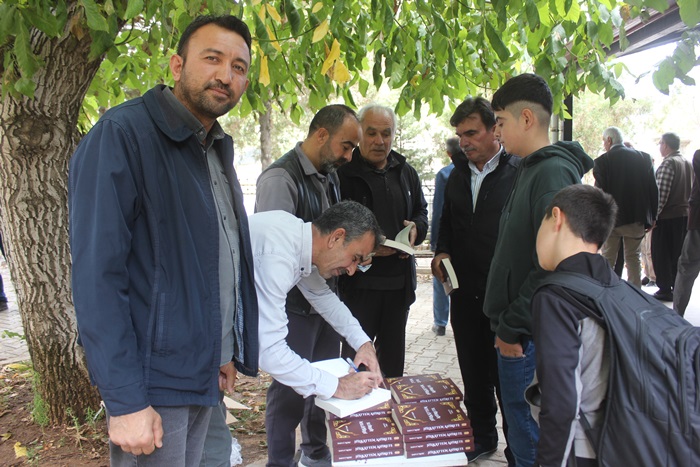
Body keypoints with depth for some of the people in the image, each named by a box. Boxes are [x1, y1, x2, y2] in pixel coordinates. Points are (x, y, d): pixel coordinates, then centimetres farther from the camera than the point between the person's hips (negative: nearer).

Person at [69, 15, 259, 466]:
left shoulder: (218, 149, 10)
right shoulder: (123, 133, -15)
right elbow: (97, 274, -20)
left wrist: (230, 352, 14)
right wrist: (124, 400, -20)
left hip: (206, 374, 8)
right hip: (154, 381, -8)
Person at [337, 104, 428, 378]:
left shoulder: (406, 172, 11)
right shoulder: (343, 172, -10)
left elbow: (420, 211, 21)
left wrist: (416, 228, -3)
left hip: (399, 280, 6)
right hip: (358, 281, -6)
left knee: (393, 354, 19)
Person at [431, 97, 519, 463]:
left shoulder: (518, 172, -10)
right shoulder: (458, 175, 10)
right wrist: (442, 252, 3)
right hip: (465, 291, 6)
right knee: (472, 369, 17)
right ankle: (482, 435, 35)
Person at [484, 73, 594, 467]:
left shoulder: (554, 172, -18)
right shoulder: (533, 169, 14)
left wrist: (511, 327, -18)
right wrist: (506, 323, 15)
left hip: (530, 333, -10)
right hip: (517, 327, 10)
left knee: (527, 433, 3)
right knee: (521, 421, 20)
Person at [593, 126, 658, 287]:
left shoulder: (602, 161, -8)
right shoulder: (644, 158, 2)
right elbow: (653, 189, 3)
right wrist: (652, 217, 10)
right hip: (637, 218, 3)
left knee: (608, 259, 6)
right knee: (633, 258, 13)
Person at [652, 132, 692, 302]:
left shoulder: (668, 163, -14)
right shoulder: (688, 164, 11)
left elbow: (661, 193, -20)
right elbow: (691, 191, 15)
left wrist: (653, 216, -16)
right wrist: (686, 208, 20)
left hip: (667, 217, -8)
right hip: (685, 216, 8)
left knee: (661, 255, 2)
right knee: (678, 255, 14)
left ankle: (665, 290, 5)